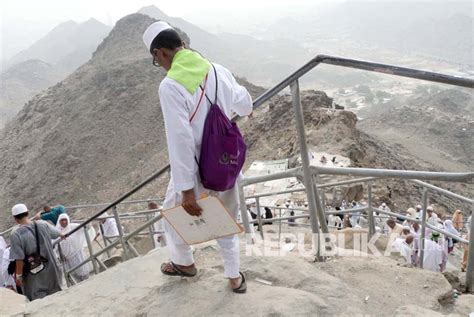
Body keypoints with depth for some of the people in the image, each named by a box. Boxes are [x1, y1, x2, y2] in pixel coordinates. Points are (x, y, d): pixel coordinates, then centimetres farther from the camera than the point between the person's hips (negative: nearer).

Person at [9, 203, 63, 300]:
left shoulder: (16, 235, -18)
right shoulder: (43, 225, -5)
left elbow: (19, 259, -18)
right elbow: (56, 233, 15)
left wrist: (18, 276, -5)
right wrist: (62, 235, 38)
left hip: (33, 274, -4)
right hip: (51, 271, 4)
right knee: (56, 295, 19)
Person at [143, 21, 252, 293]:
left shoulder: (170, 85, -21)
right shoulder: (219, 71, -2)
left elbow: (180, 141, -26)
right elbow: (242, 100, 18)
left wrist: (186, 190, -21)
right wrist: (247, 109, 43)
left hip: (197, 173, -5)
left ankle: (184, 264, 46)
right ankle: (235, 277, 37)